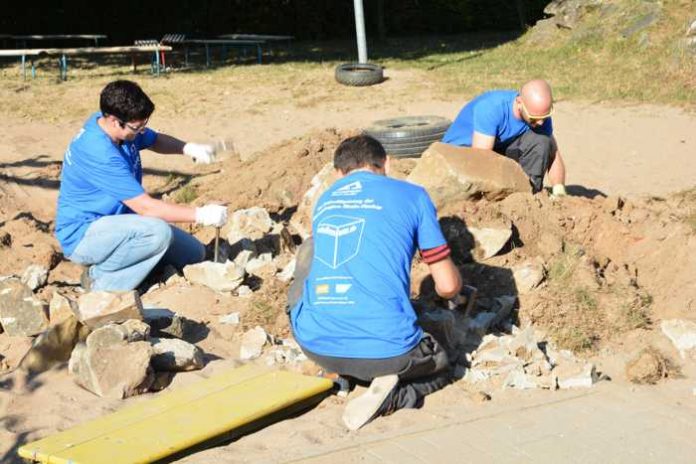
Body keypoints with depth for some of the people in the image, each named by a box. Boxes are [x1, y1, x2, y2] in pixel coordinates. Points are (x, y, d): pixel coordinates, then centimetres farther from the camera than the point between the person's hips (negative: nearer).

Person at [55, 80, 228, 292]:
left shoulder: (121, 126, -4)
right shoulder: (99, 154, -30)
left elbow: (156, 140, 16)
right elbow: (145, 207, -29)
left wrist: (188, 148, -5)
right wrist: (201, 215, -24)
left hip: (113, 221, 9)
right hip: (83, 235, -9)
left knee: (193, 253, 3)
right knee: (159, 232, -34)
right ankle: (101, 281, -13)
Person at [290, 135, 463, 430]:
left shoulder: (324, 200, 18)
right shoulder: (412, 195, 5)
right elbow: (448, 286, 5)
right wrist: (453, 287, 31)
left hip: (313, 344, 4)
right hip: (385, 350, -3)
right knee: (439, 367, 30)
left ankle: (339, 371, 13)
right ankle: (392, 394, -5)